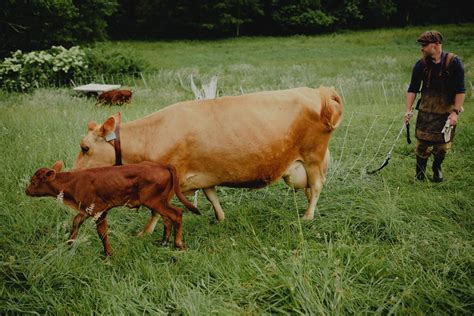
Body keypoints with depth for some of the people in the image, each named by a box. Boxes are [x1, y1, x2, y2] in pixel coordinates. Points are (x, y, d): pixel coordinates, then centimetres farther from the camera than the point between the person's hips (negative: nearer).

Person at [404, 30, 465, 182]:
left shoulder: (454, 62, -10)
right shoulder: (421, 64, -2)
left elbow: (460, 90, -10)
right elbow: (412, 89, 2)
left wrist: (455, 112, -14)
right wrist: (408, 110, -5)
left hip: (448, 112, -1)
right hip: (426, 111, 1)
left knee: (443, 144, 7)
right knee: (423, 143, -1)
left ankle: (437, 167, 33)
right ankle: (420, 172, 19)